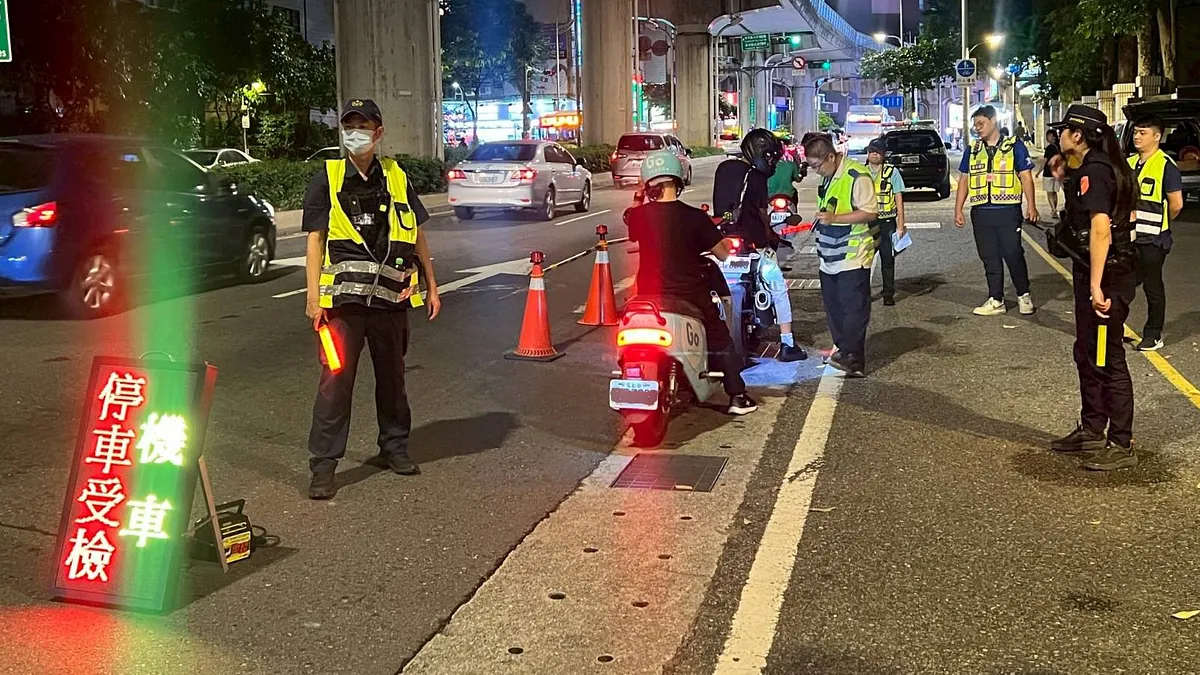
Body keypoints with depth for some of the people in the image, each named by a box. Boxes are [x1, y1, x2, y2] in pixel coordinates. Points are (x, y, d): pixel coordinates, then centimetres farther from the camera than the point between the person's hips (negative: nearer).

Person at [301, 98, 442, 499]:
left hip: (391, 298, 3)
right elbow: (315, 241, 1)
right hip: (344, 298, -3)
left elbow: (417, 236, 16)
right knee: (335, 379, -5)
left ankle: (394, 447, 30)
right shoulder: (327, 180, 2)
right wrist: (314, 297, -6)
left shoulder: (396, 179, 9)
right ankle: (323, 465, 0)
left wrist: (431, 286, 14)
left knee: (392, 375, 15)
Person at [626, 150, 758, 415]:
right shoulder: (694, 217, -14)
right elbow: (724, 253, -7)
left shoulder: (638, 216, -9)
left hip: (649, 295, 1)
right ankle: (737, 396, 16)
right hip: (689, 296, -1)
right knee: (720, 341, 18)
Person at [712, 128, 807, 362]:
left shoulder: (722, 168, 8)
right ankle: (787, 345, 4)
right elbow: (762, 213, -4)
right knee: (779, 289, 5)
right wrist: (770, 235, 14)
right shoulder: (756, 177, -11)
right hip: (751, 241, -6)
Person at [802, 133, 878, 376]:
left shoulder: (857, 176, -16)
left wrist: (834, 218, -25)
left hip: (853, 257, -9)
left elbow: (870, 212, -19)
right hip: (830, 256, 9)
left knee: (853, 308, -9)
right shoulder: (828, 177, 12)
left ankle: (852, 358, -10)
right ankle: (841, 348, 23)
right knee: (833, 307, 13)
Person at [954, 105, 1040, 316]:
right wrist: (958, 210, 7)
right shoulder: (972, 150, 13)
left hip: (1008, 210, -4)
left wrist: (1031, 206, -10)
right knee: (989, 257, 6)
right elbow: (964, 181, 15)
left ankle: (1024, 295, 13)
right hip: (981, 212, 4)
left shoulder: (1014, 146, 1)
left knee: (1013, 254, -3)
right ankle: (996, 300, 13)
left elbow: (1026, 177, -1)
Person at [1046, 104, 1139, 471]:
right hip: (1094, 274, 11)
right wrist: (1065, 178, 15)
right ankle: (1091, 431, 31)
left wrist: (1096, 285, -29)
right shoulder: (1095, 167, 12)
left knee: (1107, 359, -3)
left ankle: (1122, 445, 5)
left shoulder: (1095, 171, -19)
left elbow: (1100, 228, -27)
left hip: (1106, 276, -11)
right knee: (1087, 354, 19)